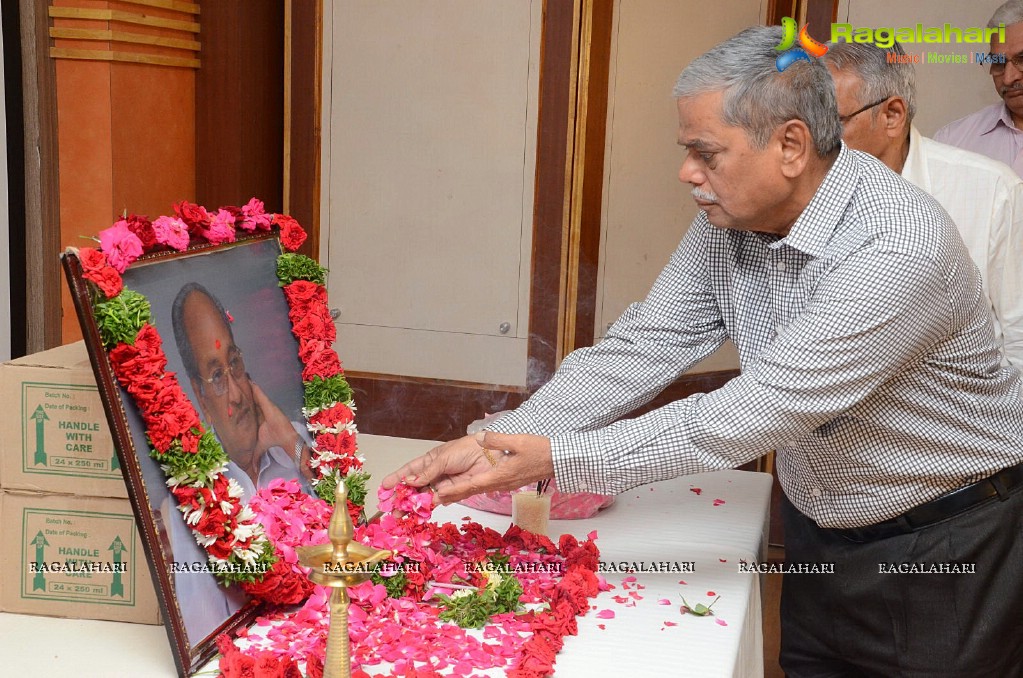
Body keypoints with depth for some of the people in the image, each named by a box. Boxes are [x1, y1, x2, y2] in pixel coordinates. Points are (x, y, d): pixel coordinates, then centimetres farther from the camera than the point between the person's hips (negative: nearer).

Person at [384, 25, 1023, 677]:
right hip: (820, 531, 6)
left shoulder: (901, 248, -31)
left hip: (947, 546, -6)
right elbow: (642, 347, -10)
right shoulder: (730, 223, -8)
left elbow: (759, 412, -34)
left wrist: (558, 458, -34)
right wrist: (495, 443, -21)